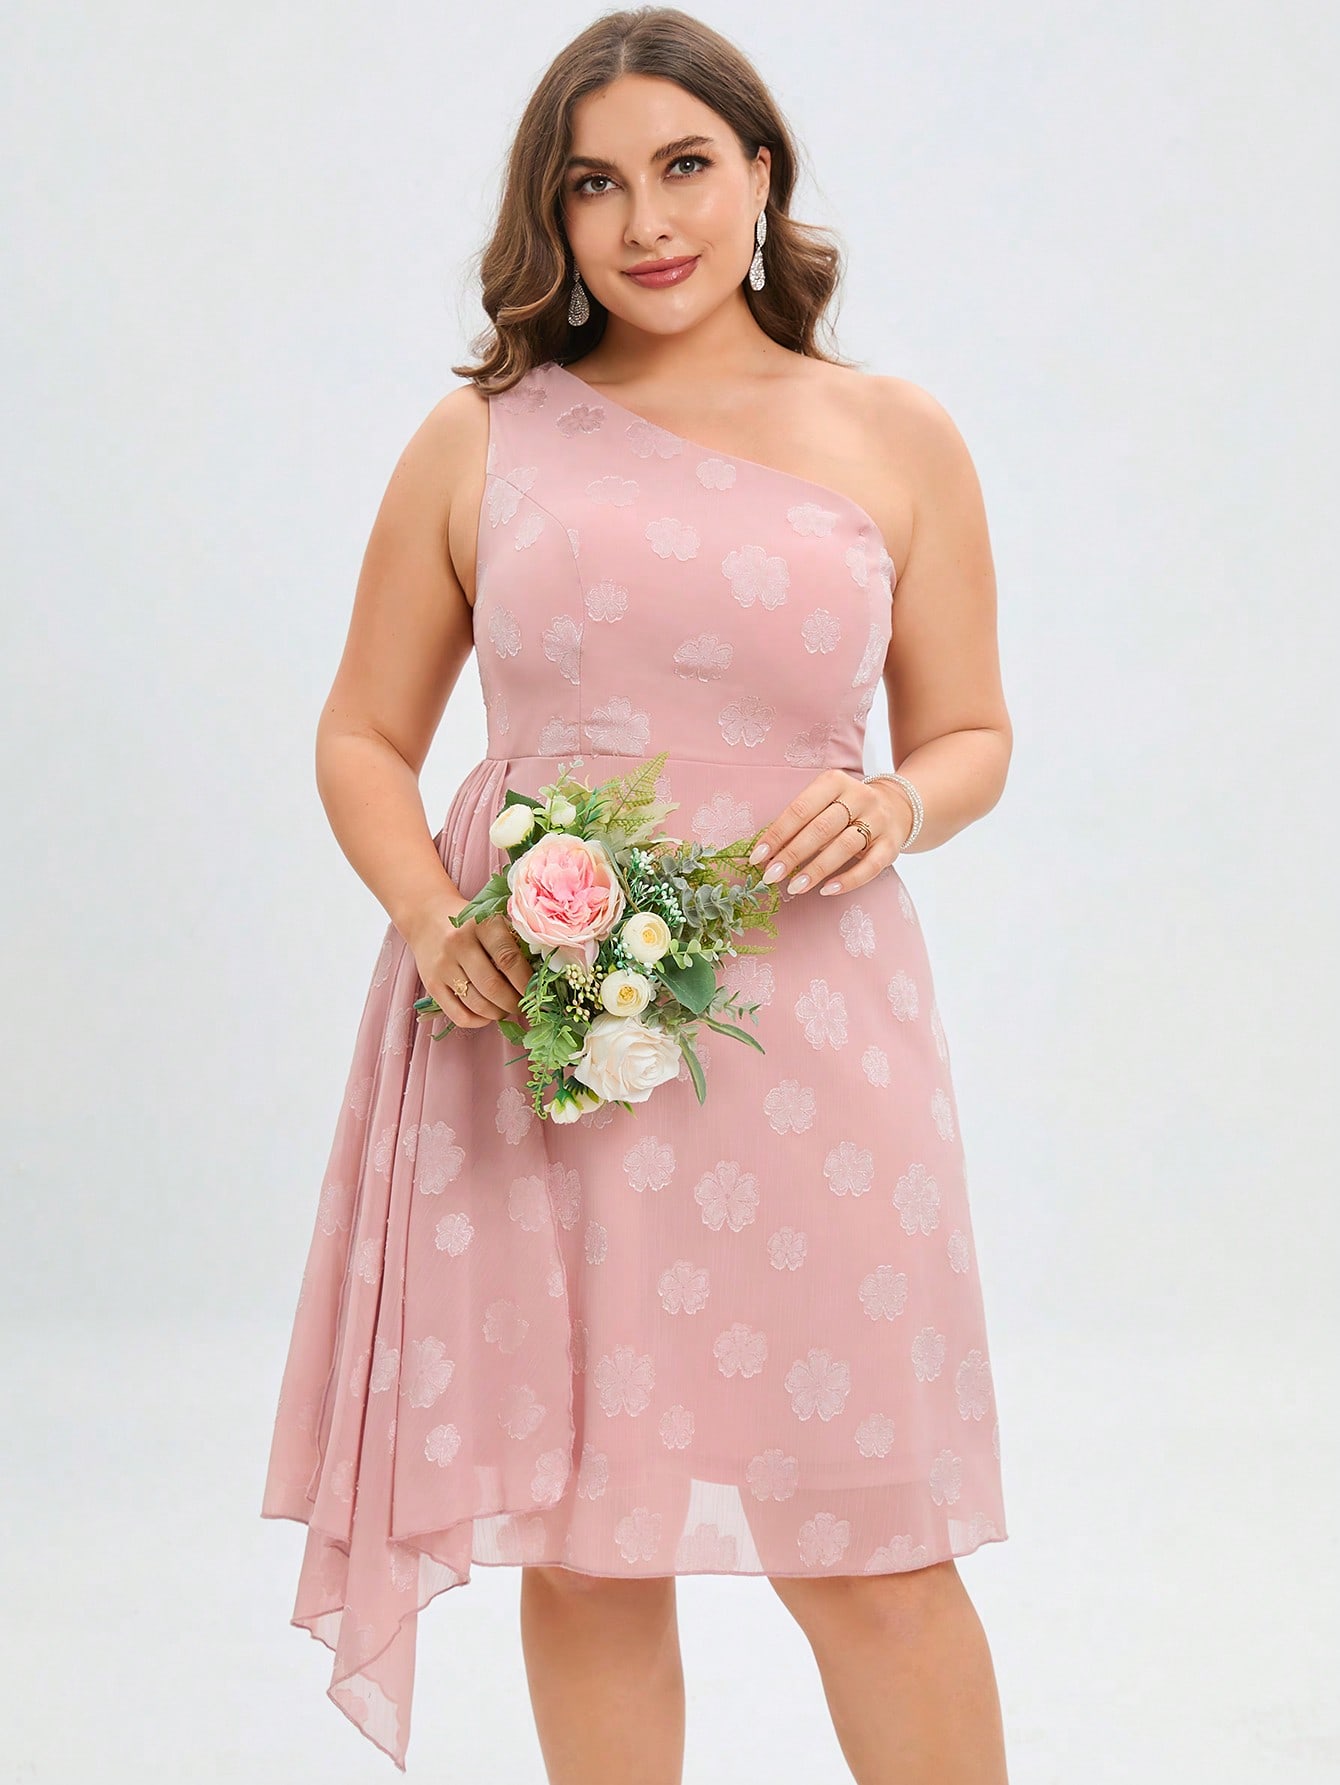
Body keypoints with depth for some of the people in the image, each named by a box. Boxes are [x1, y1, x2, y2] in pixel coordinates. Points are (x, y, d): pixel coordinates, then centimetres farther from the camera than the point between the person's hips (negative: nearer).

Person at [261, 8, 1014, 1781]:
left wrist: (896, 807, -10)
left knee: (871, 1550, 1)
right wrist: (430, 918, -8)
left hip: (805, 1028, -1)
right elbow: (363, 737, 11)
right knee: (583, 1543, 8)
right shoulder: (480, 438, 8)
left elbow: (972, 735, 13)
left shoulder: (894, 438, 8)